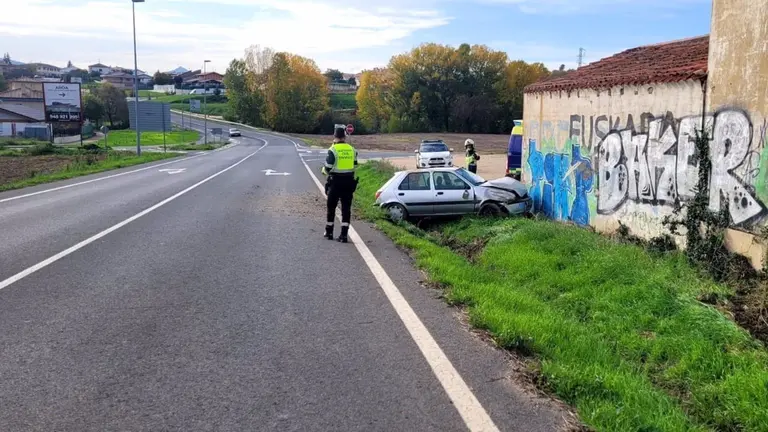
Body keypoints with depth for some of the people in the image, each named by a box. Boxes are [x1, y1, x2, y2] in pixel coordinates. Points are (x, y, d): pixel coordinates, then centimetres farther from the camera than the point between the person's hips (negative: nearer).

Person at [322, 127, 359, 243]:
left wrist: (324, 170, 9)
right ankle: (344, 234, 0)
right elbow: (355, 166, 9)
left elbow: (327, 168, -12)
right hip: (349, 181, 3)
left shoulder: (333, 150, -11)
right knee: (346, 208, 5)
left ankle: (329, 232, 22)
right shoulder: (352, 150, 3)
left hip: (335, 182, -3)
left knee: (331, 207, 12)